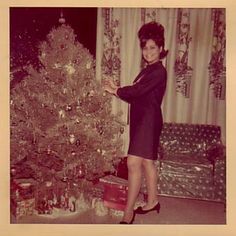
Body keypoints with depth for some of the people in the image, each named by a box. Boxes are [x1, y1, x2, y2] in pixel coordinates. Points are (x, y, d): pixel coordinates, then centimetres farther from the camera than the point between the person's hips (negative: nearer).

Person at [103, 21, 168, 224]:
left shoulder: (159, 71, -11)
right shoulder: (148, 70, 18)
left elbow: (137, 91, -20)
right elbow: (137, 95, 12)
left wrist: (116, 91, -5)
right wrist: (118, 89, -3)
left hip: (149, 120, -10)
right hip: (141, 120, 10)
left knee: (134, 163, -13)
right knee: (146, 161, 16)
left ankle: (128, 212, -3)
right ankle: (152, 201, 31)